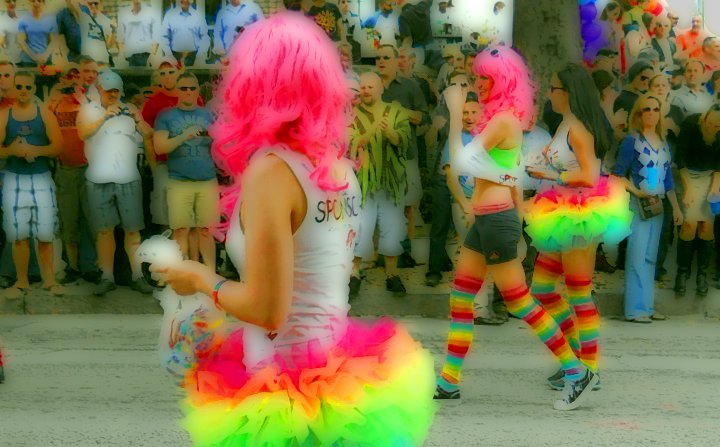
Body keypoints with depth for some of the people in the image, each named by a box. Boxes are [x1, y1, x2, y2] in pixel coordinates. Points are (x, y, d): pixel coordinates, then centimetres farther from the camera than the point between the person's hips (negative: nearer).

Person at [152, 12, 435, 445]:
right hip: (342, 373, 7)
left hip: (292, 394, -7)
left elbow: (268, 309, -20)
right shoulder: (341, 169, 3)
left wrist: (202, 280, -2)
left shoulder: (271, 169, -18)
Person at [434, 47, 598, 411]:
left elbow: (461, 162, -21)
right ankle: (448, 382, 16)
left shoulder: (502, 119, -16)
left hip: (496, 218, -10)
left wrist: (455, 113, -18)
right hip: (485, 218, 10)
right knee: (460, 298, 11)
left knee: (519, 301, -5)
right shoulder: (509, 118, 13)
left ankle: (577, 373, 1)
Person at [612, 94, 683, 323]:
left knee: (650, 257, 9)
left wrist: (676, 207, 15)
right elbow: (618, 174, -4)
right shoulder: (632, 141, -5)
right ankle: (635, 309, -6)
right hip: (638, 206, -6)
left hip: (657, 206, 6)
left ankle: (648, 306, 14)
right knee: (637, 255, -8)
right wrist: (636, 191, -17)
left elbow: (668, 178, 18)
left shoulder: (664, 143, 13)